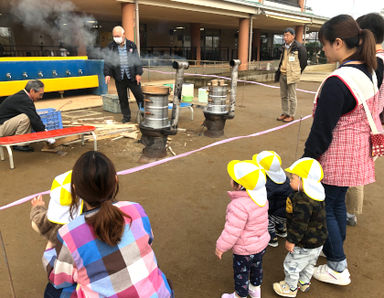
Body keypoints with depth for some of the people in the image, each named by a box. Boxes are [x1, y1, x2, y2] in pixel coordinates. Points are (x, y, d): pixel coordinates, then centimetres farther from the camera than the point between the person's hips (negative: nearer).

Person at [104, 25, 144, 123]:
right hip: (119, 78, 1)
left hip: (132, 77, -1)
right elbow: (107, 61, 4)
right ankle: (126, 116, 20)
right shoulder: (111, 46, 4)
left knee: (139, 96, 4)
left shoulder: (131, 45, 3)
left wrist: (138, 73, -4)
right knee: (122, 98, 7)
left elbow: (137, 60, 3)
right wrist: (107, 74, -8)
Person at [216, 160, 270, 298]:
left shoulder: (239, 205, -37)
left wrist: (220, 247, -15)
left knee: (241, 273, 17)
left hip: (244, 250, -8)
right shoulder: (261, 197, -11)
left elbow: (232, 231, -30)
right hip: (261, 243, 8)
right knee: (256, 267, 30)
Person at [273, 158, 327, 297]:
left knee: (291, 265, 12)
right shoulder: (316, 196, -4)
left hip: (305, 245, -9)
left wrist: (291, 241, -18)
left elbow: (300, 224, -30)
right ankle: (304, 283, 50)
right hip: (318, 240, 9)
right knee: (309, 264, 29)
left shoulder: (303, 202, -35)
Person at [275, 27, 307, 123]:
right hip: (282, 75, 7)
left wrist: (297, 73, -1)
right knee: (283, 96, 13)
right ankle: (285, 113, 25)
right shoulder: (284, 47, 12)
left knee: (292, 97, 0)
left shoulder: (299, 47, -11)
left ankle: (292, 115, 9)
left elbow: (303, 62, -6)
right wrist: (279, 71, 14)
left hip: (291, 76, -7)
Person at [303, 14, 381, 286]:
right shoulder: (368, 72, 4)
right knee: (337, 202, 23)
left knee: (324, 208, 6)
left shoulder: (337, 82, -26)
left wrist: (307, 161, -11)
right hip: (357, 154, 9)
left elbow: (322, 130, -22)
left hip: (335, 158, -9)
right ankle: (335, 249, 42)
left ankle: (338, 268, 19)